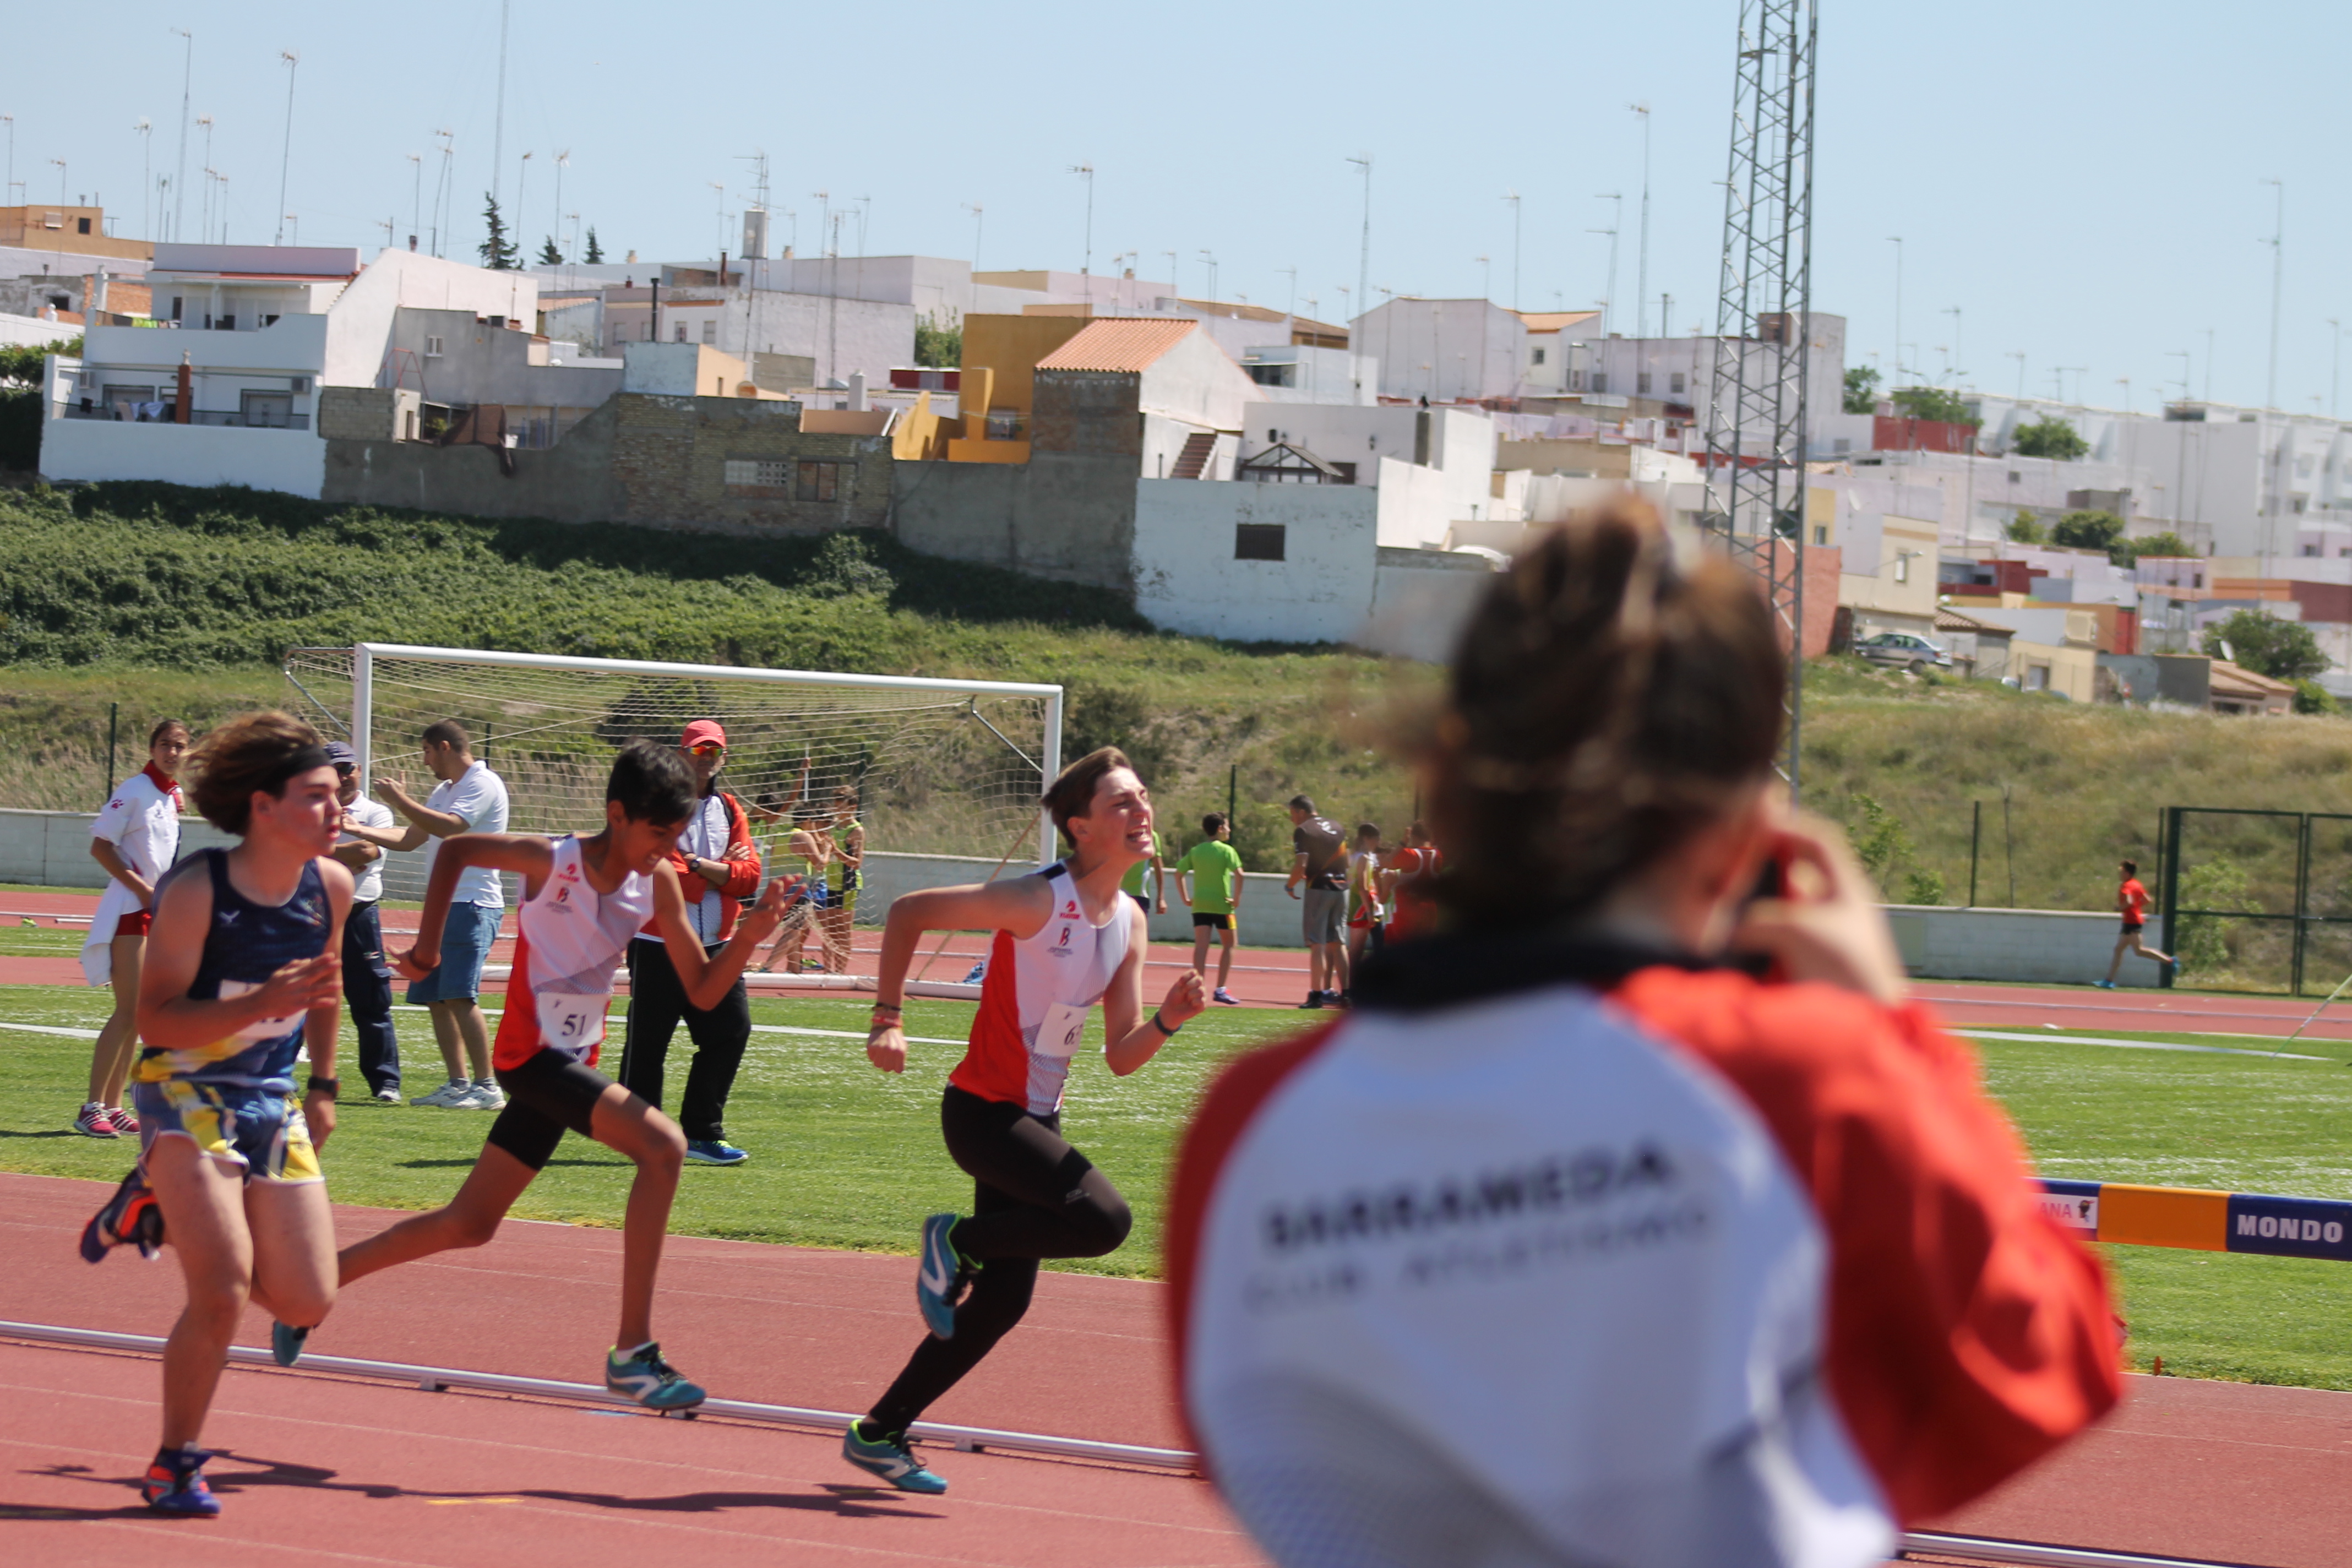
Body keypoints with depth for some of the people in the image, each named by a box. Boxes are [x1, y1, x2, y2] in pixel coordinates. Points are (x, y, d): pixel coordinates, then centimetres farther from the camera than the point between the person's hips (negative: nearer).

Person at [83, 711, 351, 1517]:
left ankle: (164, 1204, 26)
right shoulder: (196, 892, -20)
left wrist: (323, 1085, 17)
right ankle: (175, 1467, 1)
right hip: (184, 1092, -6)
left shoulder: (331, 886, -2)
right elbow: (156, 1017, -21)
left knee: (305, 1302, 3)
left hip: (273, 1102, 6)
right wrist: (262, 1004, -33)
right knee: (223, 1292, -18)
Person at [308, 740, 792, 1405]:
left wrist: (749, 935, -16)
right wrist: (428, 946, -1)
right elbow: (456, 850, 2)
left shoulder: (658, 882, 0)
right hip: (531, 1054, -7)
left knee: (468, 1226, 15)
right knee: (663, 1146, -26)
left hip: (572, 1068, 7)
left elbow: (701, 991, 1)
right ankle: (633, 1354, -27)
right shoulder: (553, 861, -15)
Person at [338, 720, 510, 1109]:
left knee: (459, 996, -17)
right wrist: (360, 830, 17)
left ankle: (487, 1087, -17)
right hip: (442, 905, 10)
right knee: (436, 1000, 6)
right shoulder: (445, 790, 21)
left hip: (472, 905, -10)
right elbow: (410, 839, 26)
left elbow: (450, 828, -23)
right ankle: (458, 1085, 10)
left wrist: (401, 801, -16)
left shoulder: (484, 784, -9)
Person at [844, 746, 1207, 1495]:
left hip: (1037, 1120, 8)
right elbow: (908, 912, -13)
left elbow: (1120, 1056, 8)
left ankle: (880, 1432, 19)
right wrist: (888, 1019, -16)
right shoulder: (1037, 901, -18)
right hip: (984, 1112, -8)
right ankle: (957, 1241, -2)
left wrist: (1168, 1021, -12)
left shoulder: (1129, 923, 6)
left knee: (1003, 1299, 8)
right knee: (1106, 1220, -24)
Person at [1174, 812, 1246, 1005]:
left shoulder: (1195, 851, 8)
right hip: (1222, 904, -3)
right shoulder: (1226, 850, -6)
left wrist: (1186, 898, 10)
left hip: (1199, 904, 4)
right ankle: (1221, 990, 6)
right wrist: (1237, 899, -9)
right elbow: (1238, 874, -18)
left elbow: (1179, 873, 6)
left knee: (1201, 946, -1)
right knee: (1228, 945, 10)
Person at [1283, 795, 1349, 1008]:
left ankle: (1317, 994, -9)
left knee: (1317, 944, -5)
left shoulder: (1303, 831, -8)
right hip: (1341, 889, 6)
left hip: (1318, 888, -6)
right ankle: (1345, 992, 12)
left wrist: (1290, 885, -2)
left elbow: (1301, 866, -17)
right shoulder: (1336, 827, 14)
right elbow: (1346, 861, 19)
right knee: (1337, 943, 14)